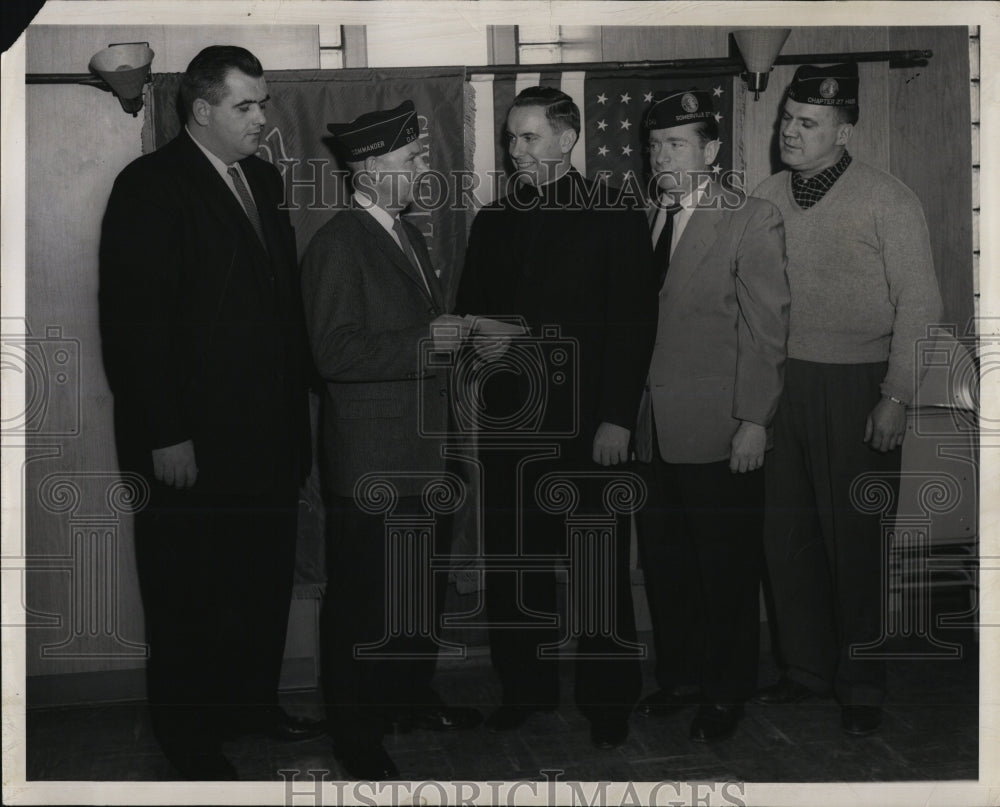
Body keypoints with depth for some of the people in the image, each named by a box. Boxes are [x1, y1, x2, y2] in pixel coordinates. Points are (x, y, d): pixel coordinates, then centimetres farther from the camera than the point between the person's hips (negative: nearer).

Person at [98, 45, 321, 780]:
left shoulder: (263, 180, 12)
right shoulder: (151, 187, -11)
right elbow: (134, 319, -15)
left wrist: (296, 402, 8)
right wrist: (164, 435, -19)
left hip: (268, 431, 7)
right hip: (192, 440, -7)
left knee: (267, 579, 15)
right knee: (188, 594, 8)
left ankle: (254, 701, 32)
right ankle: (189, 734, 22)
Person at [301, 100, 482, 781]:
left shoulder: (408, 234, 15)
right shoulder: (337, 245, -14)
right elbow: (336, 354, -22)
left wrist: (461, 336, 6)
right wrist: (424, 341, -24)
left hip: (426, 454, 9)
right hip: (371, 463, -9)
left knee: (423, 589, 20)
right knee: (363, 603, 2)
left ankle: (413, 697, 37)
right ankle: (357, 736, 14)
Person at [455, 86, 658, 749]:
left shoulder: (615, 215, 0)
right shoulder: (493, 221, 15)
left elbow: (635, 321, -5)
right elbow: (469, 311, 21)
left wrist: (617, 418, -11)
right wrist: (474, 337, -1)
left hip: (586, 421, -4)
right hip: (509, 418, 4)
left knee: (599, 567, 2)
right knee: (513, 563, 6)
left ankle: (610, 698, 15)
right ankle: (528, 686, 20)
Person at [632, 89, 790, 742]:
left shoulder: (752, 222, -6)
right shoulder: (642, 220, 11)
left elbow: (766, 329, -9)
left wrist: (754, 421, -14)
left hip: (718, 435, -5)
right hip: (652, 430, 6)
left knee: (727, 572, 6)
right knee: (664, 565, 14)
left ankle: (728, 692, 21)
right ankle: (680, 676, 31)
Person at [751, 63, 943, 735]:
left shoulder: (888, 201, -7)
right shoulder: (766, 197, 7)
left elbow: (920, 305, -7)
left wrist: (896, 397, -11)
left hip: (857, 389, -4)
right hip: (778, 383, 5)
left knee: (856, 538, 1)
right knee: (788, 531, 9)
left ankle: (862, 685, 17)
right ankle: (807, 667, 25)